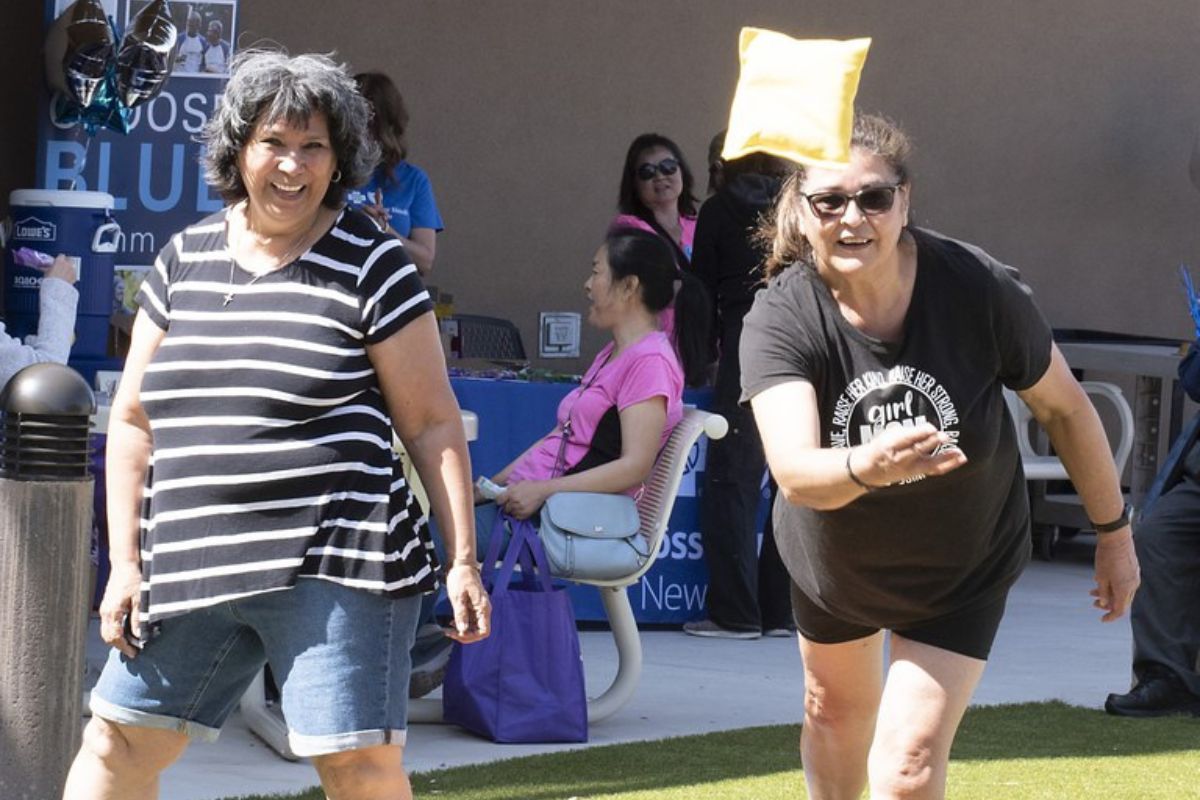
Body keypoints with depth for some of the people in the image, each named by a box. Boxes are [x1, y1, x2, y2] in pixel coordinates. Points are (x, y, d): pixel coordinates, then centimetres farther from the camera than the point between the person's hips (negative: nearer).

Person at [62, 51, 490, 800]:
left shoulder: (371, 267, -2)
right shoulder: (183, 261, 11)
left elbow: (433, 425, -1)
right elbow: (133, 423, 14)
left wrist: (463, 560, -7)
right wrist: (125, 564, 8)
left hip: (333, 566, -5)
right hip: (194, 567, 5)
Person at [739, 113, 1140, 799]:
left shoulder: (978, 288, -29)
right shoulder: (780, 320, -31)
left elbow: (1064, 407, -12)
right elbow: (795, 473, -46)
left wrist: (1115, 532, -3)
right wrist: (867, 467, -68)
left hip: (963, 572, -2)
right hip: (833, 558, 2)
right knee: (837, 712, 27)